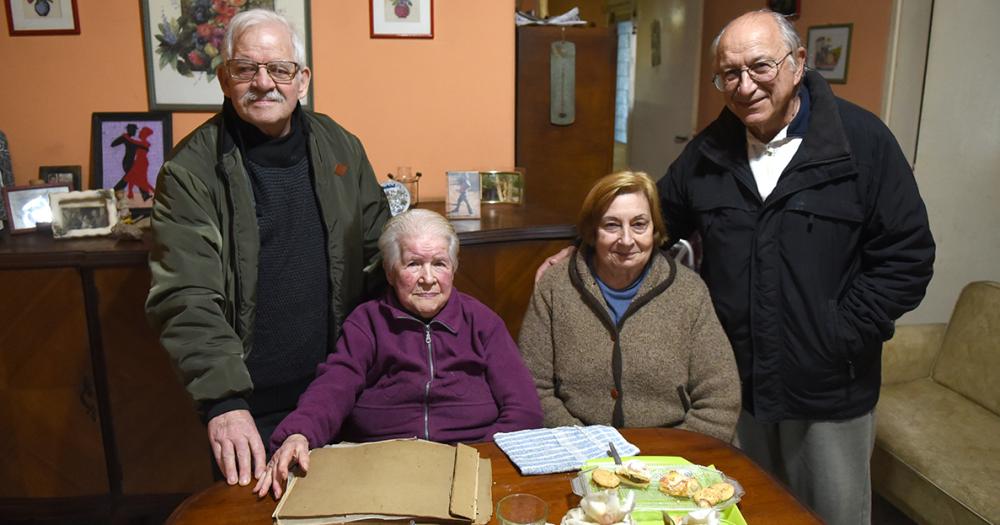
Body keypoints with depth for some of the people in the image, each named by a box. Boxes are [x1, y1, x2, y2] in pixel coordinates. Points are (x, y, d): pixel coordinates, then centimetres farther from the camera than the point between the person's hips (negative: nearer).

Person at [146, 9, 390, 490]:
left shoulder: (340, 147, 1)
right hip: (248, 403, -3)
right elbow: (186, 299, -19)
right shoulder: (190, 170, -12)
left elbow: (379, 249, 8)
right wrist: (224, 401, -27)